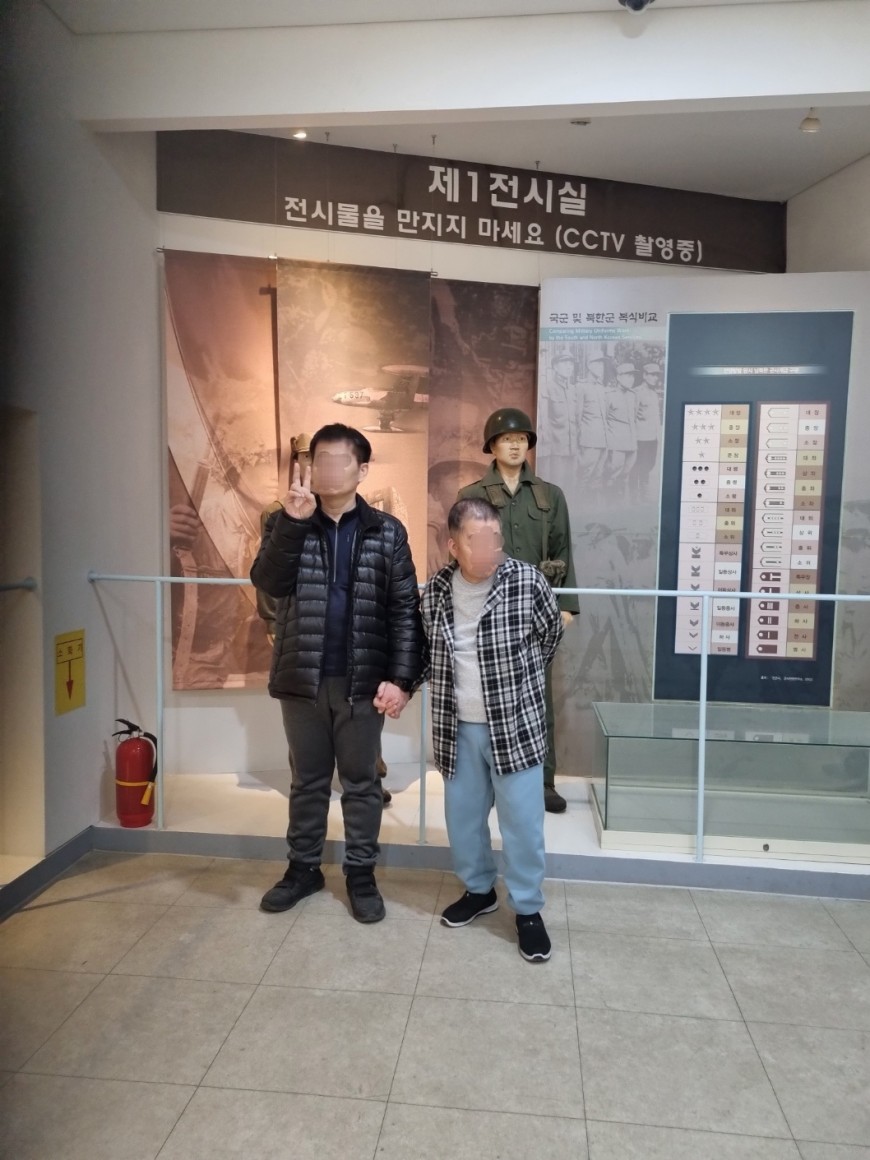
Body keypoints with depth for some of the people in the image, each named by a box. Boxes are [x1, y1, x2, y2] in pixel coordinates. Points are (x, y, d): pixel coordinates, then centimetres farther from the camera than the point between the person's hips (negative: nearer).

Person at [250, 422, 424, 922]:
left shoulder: (387, 531, -2)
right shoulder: (287, 524, 2)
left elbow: (405, 609, -5)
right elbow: (267, 583, -15)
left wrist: (401, 678, -12)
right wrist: (293, 522, -25)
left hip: (362, 680, -1)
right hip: (302, 677, 2)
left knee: (360, 781, 12)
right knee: (308, 779, 17)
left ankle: (361, 873, 29)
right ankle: (303, 867, 34)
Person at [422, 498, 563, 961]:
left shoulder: (528, 582, -14)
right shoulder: (436, 589, -4)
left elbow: (551, 634, 4)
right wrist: (451, 686, 10)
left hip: (515, 723, -3)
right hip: (457, 726, 4)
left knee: (522, 821, 5)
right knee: (462, 815, 16)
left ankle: (528, 909, 25)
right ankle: (478, 889, 39)